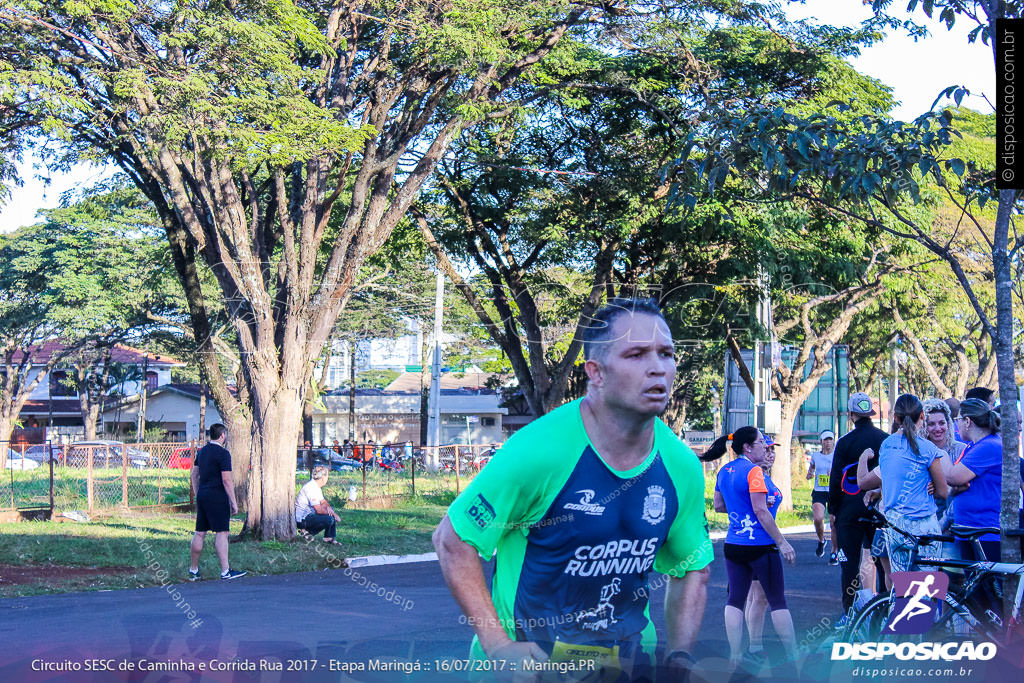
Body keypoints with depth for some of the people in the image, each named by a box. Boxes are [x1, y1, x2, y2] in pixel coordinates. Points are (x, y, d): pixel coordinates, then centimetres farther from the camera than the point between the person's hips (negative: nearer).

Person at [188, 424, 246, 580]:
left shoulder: (202, 451, 13)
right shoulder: (223, 453, -12)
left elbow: (194, 475, 19)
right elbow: (226, 480, -16)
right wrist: (233, 503, -11)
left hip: (202, 496, 8)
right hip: (217, 498, -8)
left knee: (199, 533, 11)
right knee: (221, 533, -6)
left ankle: (193, 570, 16)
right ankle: (225, 571, -8)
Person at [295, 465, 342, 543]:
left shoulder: (316, 486, 10)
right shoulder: (311, 488, -22)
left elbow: (323, 502, 19)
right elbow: (319, 510, -25)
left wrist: (328, 507, -5)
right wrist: (335, 515, -14)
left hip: (309, 513, 11)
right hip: (302, 519, -11)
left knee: (331, 510, 14)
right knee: (329, 519, -23)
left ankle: (329, 538, 9)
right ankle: (307, 532, -6)